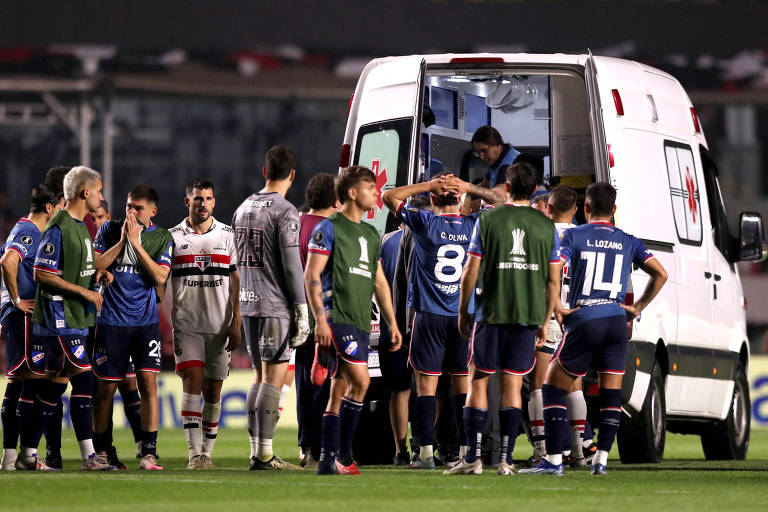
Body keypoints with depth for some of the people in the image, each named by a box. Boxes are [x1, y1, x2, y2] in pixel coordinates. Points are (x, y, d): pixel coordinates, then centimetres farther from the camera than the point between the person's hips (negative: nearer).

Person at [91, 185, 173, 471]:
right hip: (112, 321, 0)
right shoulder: (109, 230, 5)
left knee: (148, 382, -10)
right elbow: (95, 265, -3)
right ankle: (101, 451, 15)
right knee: (106, 387, 2)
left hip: (146, 321, 0)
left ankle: (148, 453, -8)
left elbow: (160, 277, -8)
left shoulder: (162, 238, 4)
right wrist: (121, 241, -10)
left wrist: (136, 243, -12)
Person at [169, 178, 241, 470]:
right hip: (186, 324, -1)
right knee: (192, 381, -14)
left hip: (219, 326, 1)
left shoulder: (227, 235, 6)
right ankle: (195, 454, -17)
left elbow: (235, 282, 5)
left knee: (213, 390, 4)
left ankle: (207, 451, 13)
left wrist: (235, 323, -3)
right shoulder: (174, 237, 4)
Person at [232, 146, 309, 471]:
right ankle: (265, 454, -12)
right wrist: (302, 312, -10)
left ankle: (256, 451, 11)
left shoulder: (243, 209, 13)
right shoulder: (285, 212, -10)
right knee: (273, 377, -7)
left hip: (248, 306, 7)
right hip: (276, 306, -7)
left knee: (260, 377, 13)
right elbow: (291, 265, -14)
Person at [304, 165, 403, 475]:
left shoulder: (371, 235, 20)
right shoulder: (329, 228, -3)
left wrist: (392, 322, 20)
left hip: (360, 321, 8)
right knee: (360, 380, -18)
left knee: (339, 393, 7)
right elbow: (311, 276, -8)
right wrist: (320, 319, -16)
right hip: (337, 317, -8)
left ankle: (327, 461, 8)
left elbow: (379, 282, 25)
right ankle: (343, 454, -12)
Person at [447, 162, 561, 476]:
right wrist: (545, 320, 17)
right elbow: (553, 280, 7)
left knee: (479, 380, 5)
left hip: (491, 312, -2)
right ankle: (506, 459, 1)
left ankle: (473, 457, -1)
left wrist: (462, 311, 9)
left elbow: (471, 271, -3)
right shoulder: (547, 227, 4)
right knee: (513, 384, 5)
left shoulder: (488, 220, -3)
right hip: (529, 315, 2)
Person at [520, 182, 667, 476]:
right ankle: (601, 459, 4)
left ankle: (553, 460, -1)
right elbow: (660, 274, 7)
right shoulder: (628, 242, 10)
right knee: (611, 393, 10)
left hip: (584, 320, -3)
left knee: (553, 387, 7)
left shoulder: (573, 236, 1)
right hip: (616, 322, 3)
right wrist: (638, 308, 12)